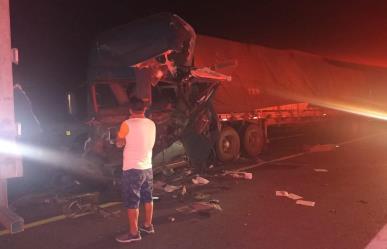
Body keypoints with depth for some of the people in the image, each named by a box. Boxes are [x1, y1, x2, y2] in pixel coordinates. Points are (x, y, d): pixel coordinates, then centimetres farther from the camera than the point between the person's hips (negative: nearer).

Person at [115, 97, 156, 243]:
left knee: (132, 203, 4)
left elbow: (119, 144, -5)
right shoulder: (151, 124, 3)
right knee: (147, 198, 19)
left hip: (132, 169, -7)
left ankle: (134, 233, 14)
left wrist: (119, 134, 12)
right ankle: (148, 226, 33)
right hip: (147, 167, 7)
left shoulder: (127, 124, -16)